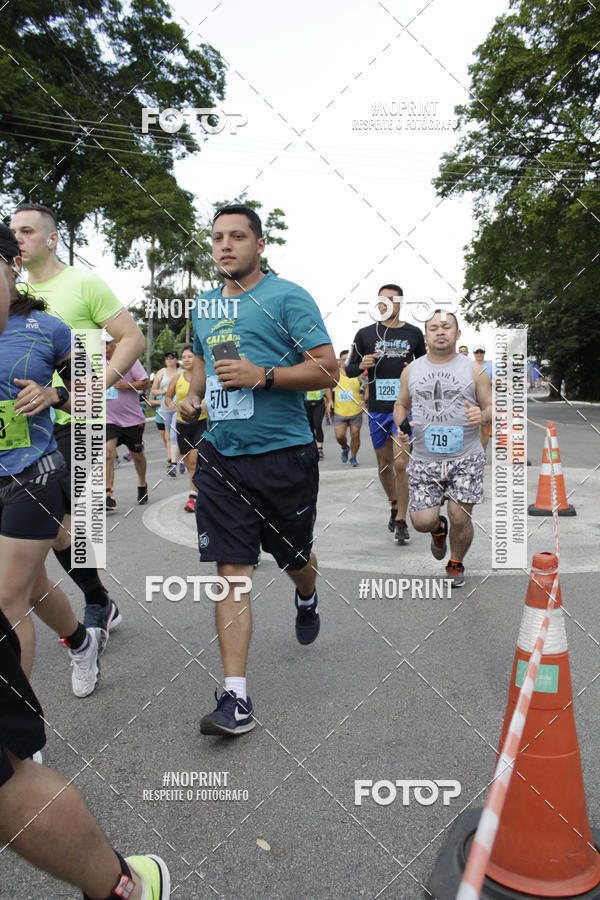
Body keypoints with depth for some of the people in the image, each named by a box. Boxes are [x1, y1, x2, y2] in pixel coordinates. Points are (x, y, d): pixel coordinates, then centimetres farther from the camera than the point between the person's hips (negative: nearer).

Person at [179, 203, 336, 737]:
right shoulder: (204, 305, 14)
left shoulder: (287, 297, -5)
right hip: (220, 455, 4)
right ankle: (236, 697, 1)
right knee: (231, 568, -3)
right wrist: (193, 395, 9)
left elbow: (328, 372, -10)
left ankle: (307, 599, 52)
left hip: (283, 454, -3)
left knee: (294, 557, 14)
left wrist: (262, 375, -21)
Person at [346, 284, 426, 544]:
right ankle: (394, 505, 38)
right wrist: (362, 366, -14)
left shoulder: (413, 333, 6)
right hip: (377, 409, 2)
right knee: (384, 465, 13)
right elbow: (349, 369, 8)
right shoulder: (365, 334, 5)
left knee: (400, 464, -11)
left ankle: (401, 521, 1)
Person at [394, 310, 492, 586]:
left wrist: (482, 415, -17)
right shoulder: (411, 370, 8)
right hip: (424, 460, 2)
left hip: (465, 459, -1)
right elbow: (401, 404, 19)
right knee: (422, 520, -5)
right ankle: (439, 528, 35)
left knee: (460, 517, -3)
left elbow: (491, 406, 6)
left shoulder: (473, 370, 3)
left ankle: (456, 564, 28)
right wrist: (401, 427, -1)